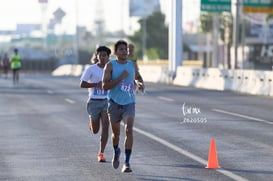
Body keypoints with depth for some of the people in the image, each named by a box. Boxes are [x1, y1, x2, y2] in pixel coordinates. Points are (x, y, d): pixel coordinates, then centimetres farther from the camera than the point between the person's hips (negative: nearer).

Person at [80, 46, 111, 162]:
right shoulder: (91, 69, -5)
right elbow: (82, 84, -10)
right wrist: (97, 84, -20)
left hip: (107, 101, 1)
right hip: (94, 101, -1)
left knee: (105, 127, -15)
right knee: (95, 131, 9)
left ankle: (101, 153, -7)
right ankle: (91, 123, 46)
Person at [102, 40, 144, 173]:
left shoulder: (132, 65, 4)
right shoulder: (110, 65, -8)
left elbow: (137, 76, 27)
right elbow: (105, 86, -17)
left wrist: (140, 83, 4)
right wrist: (121, 78, -24)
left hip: (129, 103, 1)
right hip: (114, 103, -1)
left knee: (129, 131, -17)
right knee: (116, 132, 13)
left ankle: (127, 163, -16)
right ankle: (116, 152, 45)